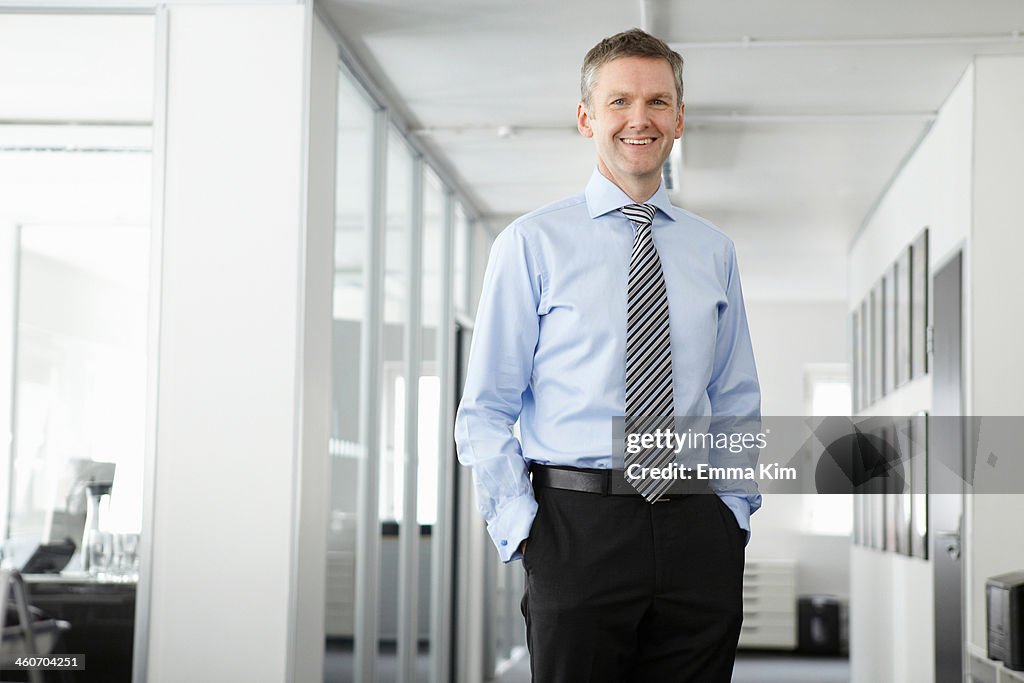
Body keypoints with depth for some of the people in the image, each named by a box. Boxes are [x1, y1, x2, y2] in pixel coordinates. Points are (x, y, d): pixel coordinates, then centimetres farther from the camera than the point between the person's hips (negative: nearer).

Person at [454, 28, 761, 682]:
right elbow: (485, 412, -1)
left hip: (698, 530, 3)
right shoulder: (532, 243, 1)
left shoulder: (713, 250, 11)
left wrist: (736, 511, 7)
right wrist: (521, 529, -8)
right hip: (579, 527, -3)